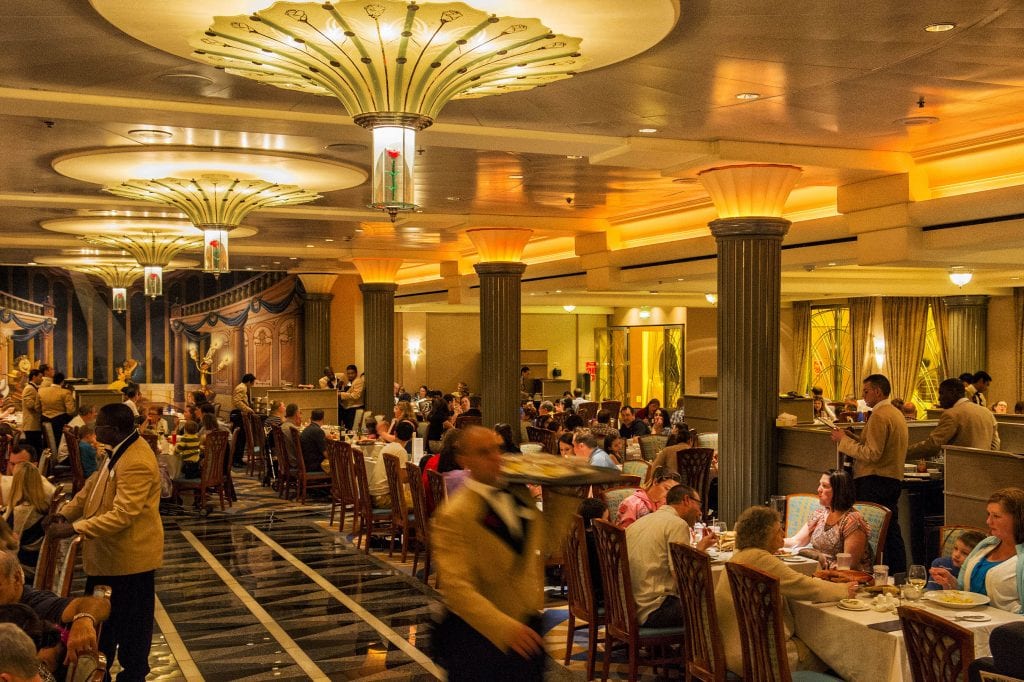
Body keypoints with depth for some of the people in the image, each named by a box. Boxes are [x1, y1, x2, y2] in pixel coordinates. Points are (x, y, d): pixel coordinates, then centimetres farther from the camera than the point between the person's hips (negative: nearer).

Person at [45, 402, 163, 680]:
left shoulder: (137, 462, -29)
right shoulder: (118, 451, 5)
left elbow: (122, 515, -32)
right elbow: (93, 486, 13)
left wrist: (74, 529, -30)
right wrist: (66, 513, -2)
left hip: (130, 556, -10)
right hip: (108, 553, 10)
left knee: (130, 623, 9)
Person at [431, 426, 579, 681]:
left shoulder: (518, 494, 3)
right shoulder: (453, 516, -18)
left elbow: (549, 543, 10)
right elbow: (456, 587, -25)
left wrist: (561, 494, 3)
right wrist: (504, 627, -33)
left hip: (527, 626, 6)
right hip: (480, 631, -6)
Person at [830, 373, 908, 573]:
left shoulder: (879, 416, -15)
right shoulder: (896, 413, 16)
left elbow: (872, 454, -20)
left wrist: (844, 440, -12)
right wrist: (854, 438, 13)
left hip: (875, 481, -10)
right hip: (894, 480, 10)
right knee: (891, 531, 13)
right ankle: (899, 575, 18)